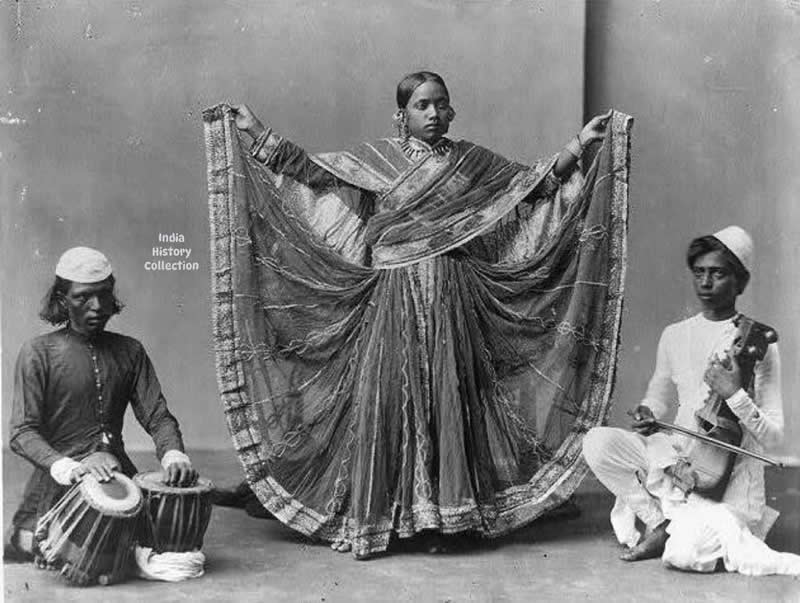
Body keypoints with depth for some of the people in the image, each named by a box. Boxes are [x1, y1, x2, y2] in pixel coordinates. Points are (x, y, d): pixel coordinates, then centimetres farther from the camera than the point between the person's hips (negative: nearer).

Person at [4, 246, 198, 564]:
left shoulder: (129, 351, 11)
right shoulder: (38, 353, -2)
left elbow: (157, 416, 5)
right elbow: (22, 433, -9)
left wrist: (174, 454, -18)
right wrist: (67, 467, -27)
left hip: (120, 476, 4)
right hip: (59, 487, -4)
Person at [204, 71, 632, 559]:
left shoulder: (471, 162, 12)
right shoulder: (375, 158, 8)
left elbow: (536, 183, 13)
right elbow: (312, 171, 5)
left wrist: (581, 143, 5)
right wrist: (256, 132, 1)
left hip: (452, 301, 1)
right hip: (392, 298, -1)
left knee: (444, 399, 0)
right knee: (385, 399, -2)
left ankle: (439, 517, 8)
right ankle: (375, 519, 6)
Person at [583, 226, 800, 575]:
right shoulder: (674, 336, 5)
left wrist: (735, 394, -23)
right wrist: (648, 415, -2)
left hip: (732, 473, -4)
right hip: (678, 458, 4)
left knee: (684, 554, -27)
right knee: (597, 442, -21)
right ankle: (663, 523, -9)